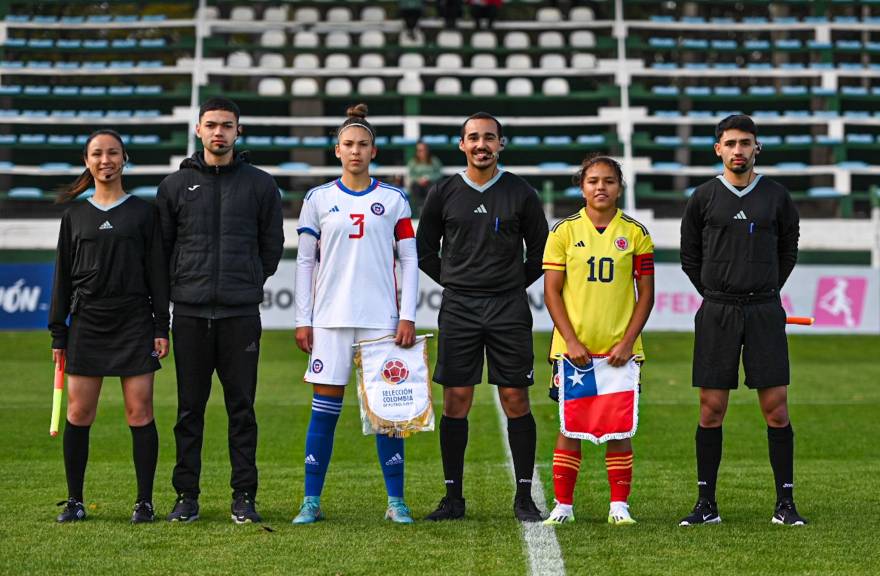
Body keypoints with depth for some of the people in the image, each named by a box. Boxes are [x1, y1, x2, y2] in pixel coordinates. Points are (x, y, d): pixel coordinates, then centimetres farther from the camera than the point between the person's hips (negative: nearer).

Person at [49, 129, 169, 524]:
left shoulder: (143, 212, 5)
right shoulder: (75, 215, 11)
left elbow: (157, 272, 4)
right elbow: (63, 276, 11)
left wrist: (161, 327, -3)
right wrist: (58, 333, 7)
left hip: (134, 324, -2)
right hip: (86, 325, 2)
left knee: (139, 411, -4)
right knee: (78, 413, 0)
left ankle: (144, 502, 2)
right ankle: (74, 500, 8)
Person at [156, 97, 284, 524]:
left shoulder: (259, 184, 6)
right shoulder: (176, 185, 7)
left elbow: (273, 244, 12)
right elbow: (161, 245, 12)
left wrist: (249, 284, 10)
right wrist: (180, 286, 9)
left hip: (241, 313, -1)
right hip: (190, 314, 1)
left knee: (241, 406, 2)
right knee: (189, 408, 4)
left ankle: (244, 497, 7)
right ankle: (186, 496, 9)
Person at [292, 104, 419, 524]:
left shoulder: (394, 200, 6)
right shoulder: (318, 200, 7)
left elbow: (409, 260, 6)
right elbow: (304, 261, 8)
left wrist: (407, 316, -3)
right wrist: (303, 320, 3)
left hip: (382, 318, 0)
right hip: (330, 317, 0)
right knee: (325, 408, 0)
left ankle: (396, 501, 7)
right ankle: (311, 501, 5)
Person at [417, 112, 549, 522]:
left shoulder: (520, 193, 3)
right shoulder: (444, 193, 5)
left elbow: (541, 251, 12)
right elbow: (424, 251, 14)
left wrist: (514, 285, 6)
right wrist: (455, 283, 8)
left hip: (509, 308, -1)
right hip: (458, 308, 1)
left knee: (516, 400, -2)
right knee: (455, 401, 0)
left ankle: (524, 498, 4)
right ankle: (453, 498, 7)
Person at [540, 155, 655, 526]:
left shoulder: (635, 233, 4)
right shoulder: (564, 232, 2)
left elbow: (645, 293, 4)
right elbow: (551, 291, 1)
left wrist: (627, 342, -6)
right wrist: (571, 341, -8)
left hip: (619, 349, 0)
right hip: (573, 347, 0)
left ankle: (619, 505, 9)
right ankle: (563, 505, 8)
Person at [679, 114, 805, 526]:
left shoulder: (776, 196, 5)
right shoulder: (704, 197, 4)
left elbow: (788, 250, 16)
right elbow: (689, 256, 13)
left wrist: (764, 292, 11)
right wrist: (716, 295, 8)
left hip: (764, 312, 0)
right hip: (716, 314, 0)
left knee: (776, 410, -3)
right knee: (711, 410, 0)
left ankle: (785, 504, 3)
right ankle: (706, 504, 7)